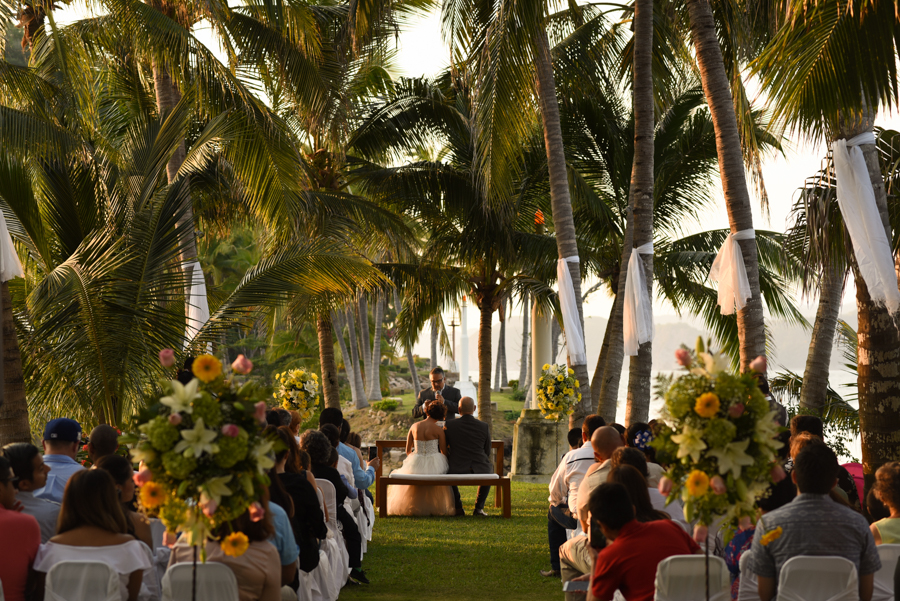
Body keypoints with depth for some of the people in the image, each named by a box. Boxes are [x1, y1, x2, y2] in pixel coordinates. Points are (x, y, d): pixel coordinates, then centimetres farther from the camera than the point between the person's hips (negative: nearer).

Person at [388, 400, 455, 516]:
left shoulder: (414, 426, 1)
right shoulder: (439, 430, -9)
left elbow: (408, 450, 8)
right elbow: (444, 452, -5)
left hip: (415, 463, 3)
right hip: (434, 464, -3)